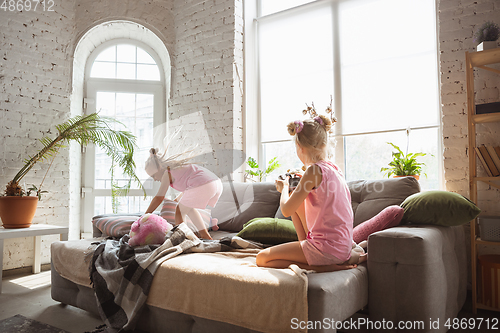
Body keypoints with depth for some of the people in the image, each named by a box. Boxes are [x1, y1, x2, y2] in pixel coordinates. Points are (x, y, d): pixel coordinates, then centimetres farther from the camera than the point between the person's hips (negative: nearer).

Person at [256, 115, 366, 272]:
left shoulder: (314, 171, -19)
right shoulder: (335, 169, 6)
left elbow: (286, 210, -15)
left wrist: (284, 188, 4)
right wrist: (303, 184, 27)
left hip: (329, 249, -9)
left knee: (262, 259, -3)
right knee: (297, 202, 21)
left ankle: (323, 266, -10)